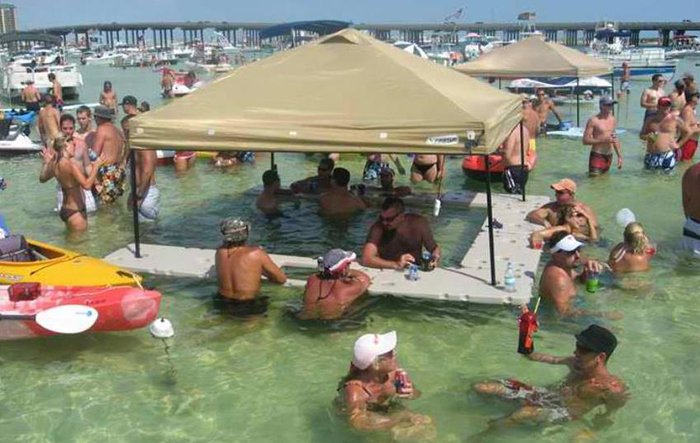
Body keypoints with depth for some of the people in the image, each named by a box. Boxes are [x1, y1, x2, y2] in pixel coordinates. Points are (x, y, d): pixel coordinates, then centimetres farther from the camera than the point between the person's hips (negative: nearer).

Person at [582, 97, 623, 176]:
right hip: (597, 155, -6)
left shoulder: (613, 120, 10)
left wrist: (619, 156, 15)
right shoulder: (593, 120, -10)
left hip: (609, 156, 6)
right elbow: (585, 140, -13)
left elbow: (615, 139, 19)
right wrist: (603, 140, -20)